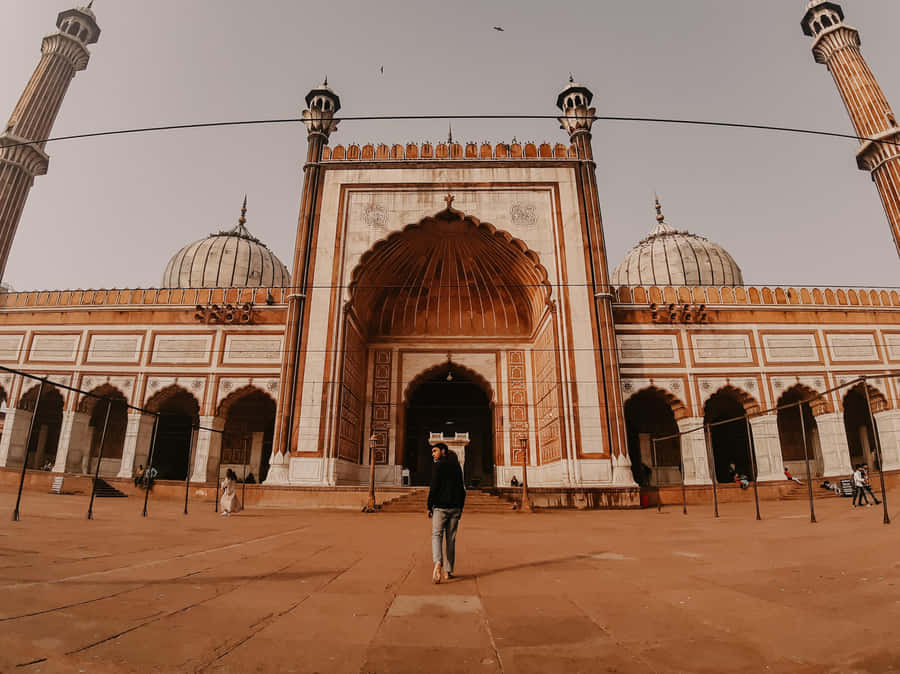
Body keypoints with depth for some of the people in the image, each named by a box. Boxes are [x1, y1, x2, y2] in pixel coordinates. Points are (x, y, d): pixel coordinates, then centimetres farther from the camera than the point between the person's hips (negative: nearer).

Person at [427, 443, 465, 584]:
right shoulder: (457, 466, 10)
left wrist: (429, 506, -4)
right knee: (451, 539, 11)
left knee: (436, 535, -4)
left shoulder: (439, 465, -7)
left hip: (440, 506, -5)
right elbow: (461, 489, 11)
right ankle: (448, 571, 15)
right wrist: (460, 508, 16)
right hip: (455, 507, 5)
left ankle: (438, 563, -27)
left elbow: (434, 487, -12)